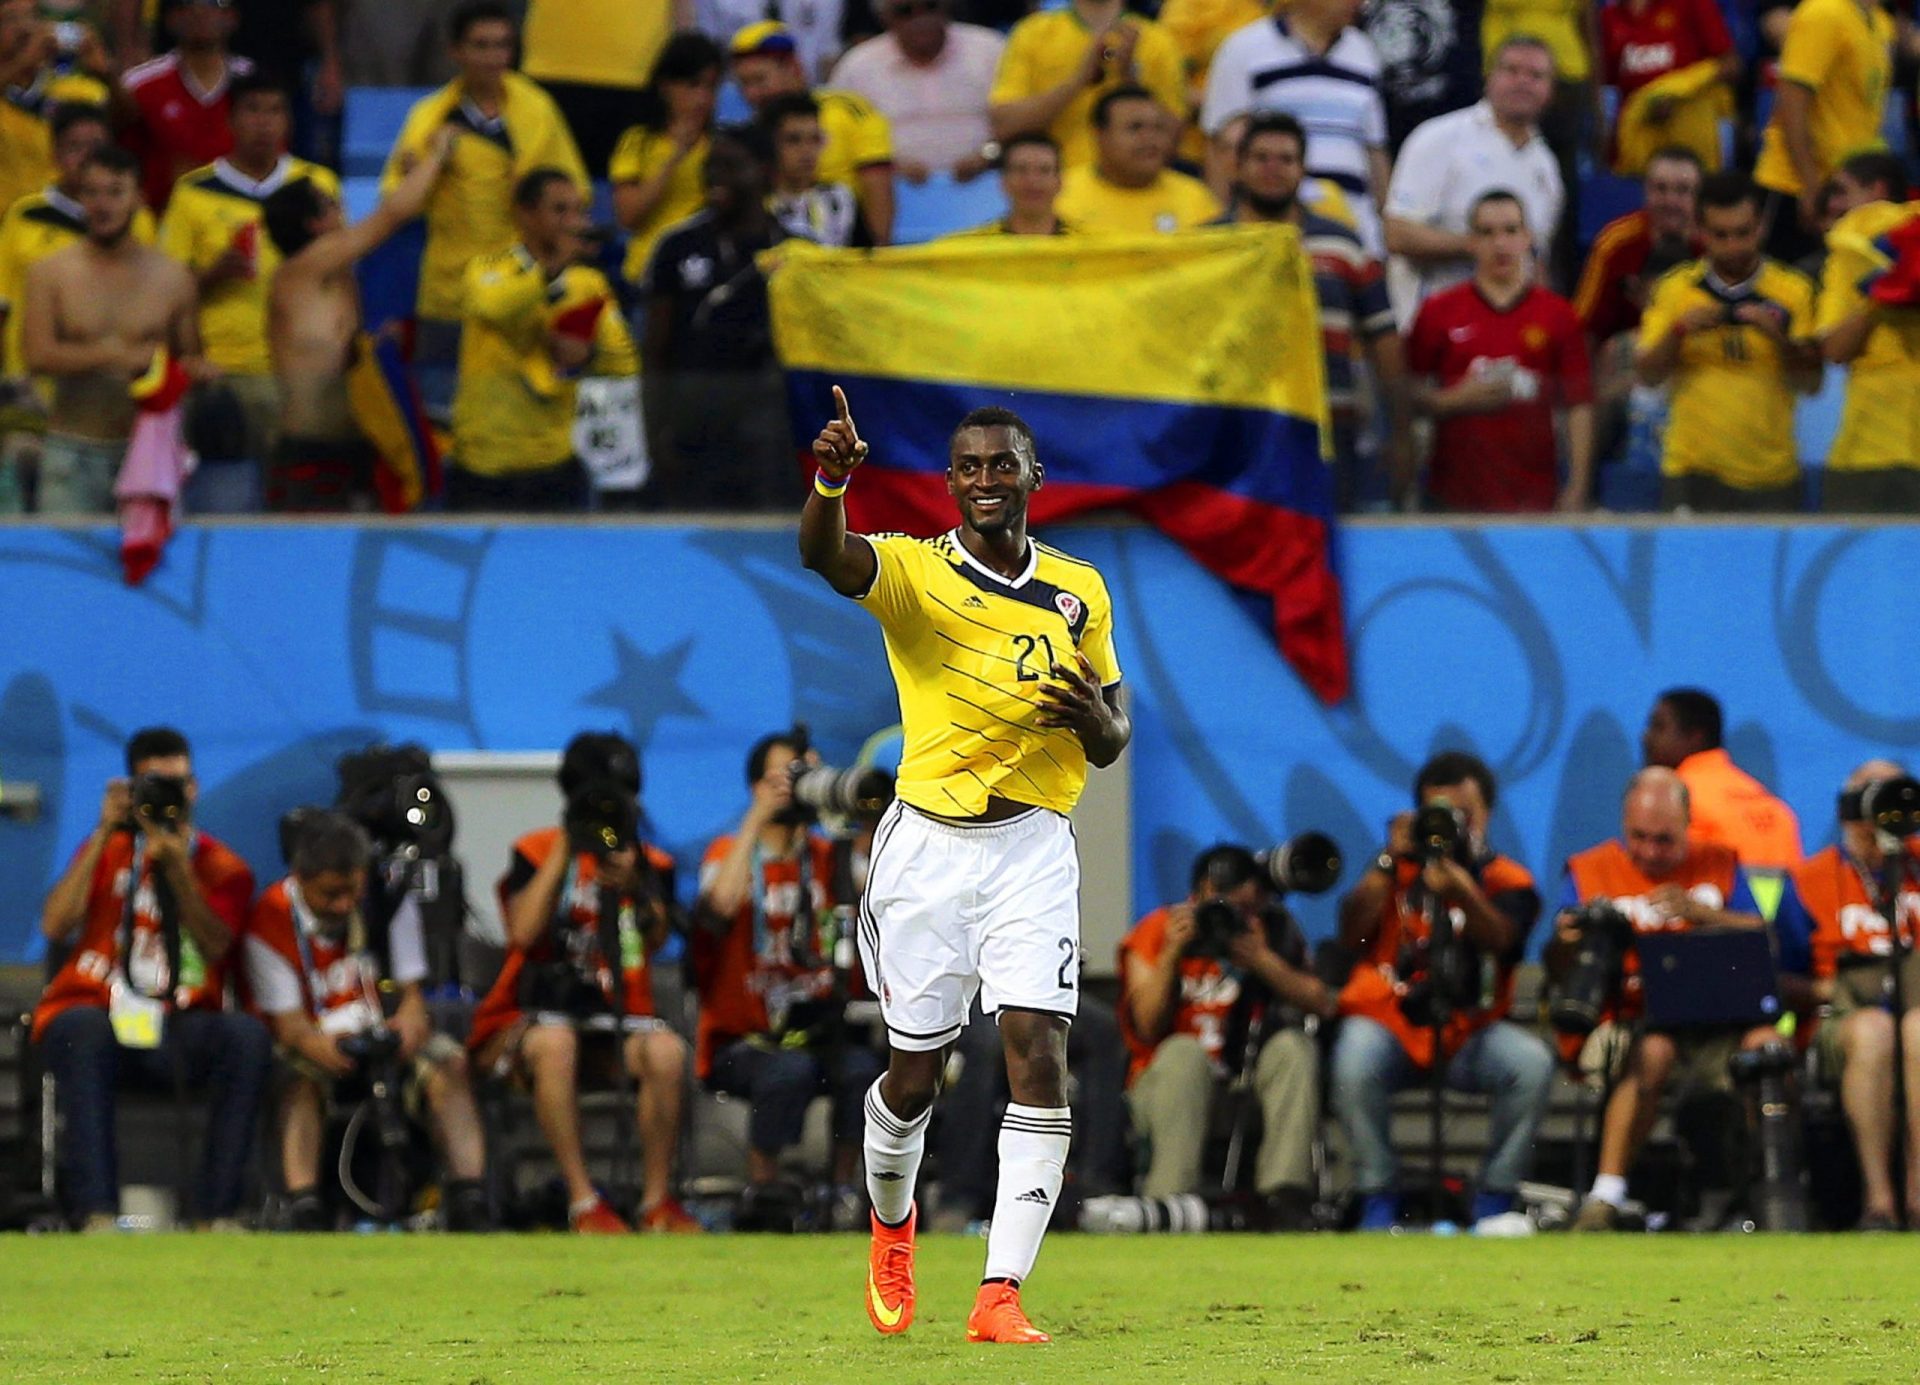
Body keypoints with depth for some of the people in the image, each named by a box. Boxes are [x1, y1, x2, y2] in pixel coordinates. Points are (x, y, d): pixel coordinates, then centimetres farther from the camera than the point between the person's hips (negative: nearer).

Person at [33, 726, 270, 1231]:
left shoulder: (223, 868, 14)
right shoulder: (108, 850, 17)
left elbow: (214, 947, -7)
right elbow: (54, 926, -2)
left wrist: (178, 869, -17)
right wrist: (104, 835, -4)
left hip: (177, 1031, 1)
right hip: (91, 1009, -1)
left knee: (247, 1035, -30)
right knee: (87, 1029, -37)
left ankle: (217, 1212, -30)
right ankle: (96, 1211, -43)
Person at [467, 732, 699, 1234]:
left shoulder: (651, 863, 13)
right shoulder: (537, 852, 7)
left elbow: (655, 939, -5)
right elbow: (524, 931, -11)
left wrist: (633, 885, -22)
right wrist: (565, 852, -10)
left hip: (616, 1017, 2)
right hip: (532, 1017, -2)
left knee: (666, 1051, -31)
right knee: (555, 1043, -38)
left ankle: (657, 1200, -18)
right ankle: (583, 1201, -35)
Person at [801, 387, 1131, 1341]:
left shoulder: (1080, 593, 8)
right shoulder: (914, 572, -4)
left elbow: (1112, 745, 15)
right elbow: (826, 556, -27)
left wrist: (1095, 717, -10)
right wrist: (831, 482, -49)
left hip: (1034, 848, 2)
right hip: (929, 844, -2)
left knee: (1040, 1058, -14)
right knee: (913, 1078, 5)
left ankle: (1001, 1295, -15)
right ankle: (891, 1222, 38)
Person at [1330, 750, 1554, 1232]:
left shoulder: (1508, 881, 4)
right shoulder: (1401, 870, 9)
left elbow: (1502, 940, -19)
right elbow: (1351, 934, -8)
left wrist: (1462, 895, -38)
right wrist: (1390, 861, -16)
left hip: (1471, 1030, 0)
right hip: (1389, 1021, 0)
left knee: (1533, 1063, -28)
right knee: (1355, 1061, -33)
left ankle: (1493, 1202, -13)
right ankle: (1377, 1205, -19)